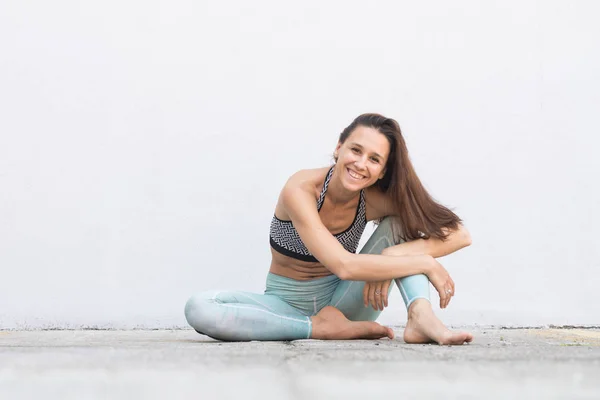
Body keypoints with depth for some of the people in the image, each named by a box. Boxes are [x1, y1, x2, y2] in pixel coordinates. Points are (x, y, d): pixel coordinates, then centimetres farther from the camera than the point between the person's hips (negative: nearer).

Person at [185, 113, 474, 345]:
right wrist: (426, 263, -29)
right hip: (289, 305, -2)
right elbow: (344, 265, -35)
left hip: (341, 302, 2)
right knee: (198, 308, -31)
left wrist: (392, 257, -32)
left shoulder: (377, 199, -13)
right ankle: (321, 329, -26)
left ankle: (421, 317, -35)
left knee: (400, 222, -15)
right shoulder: (301, 190, -24)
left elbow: (459, 234, -18)